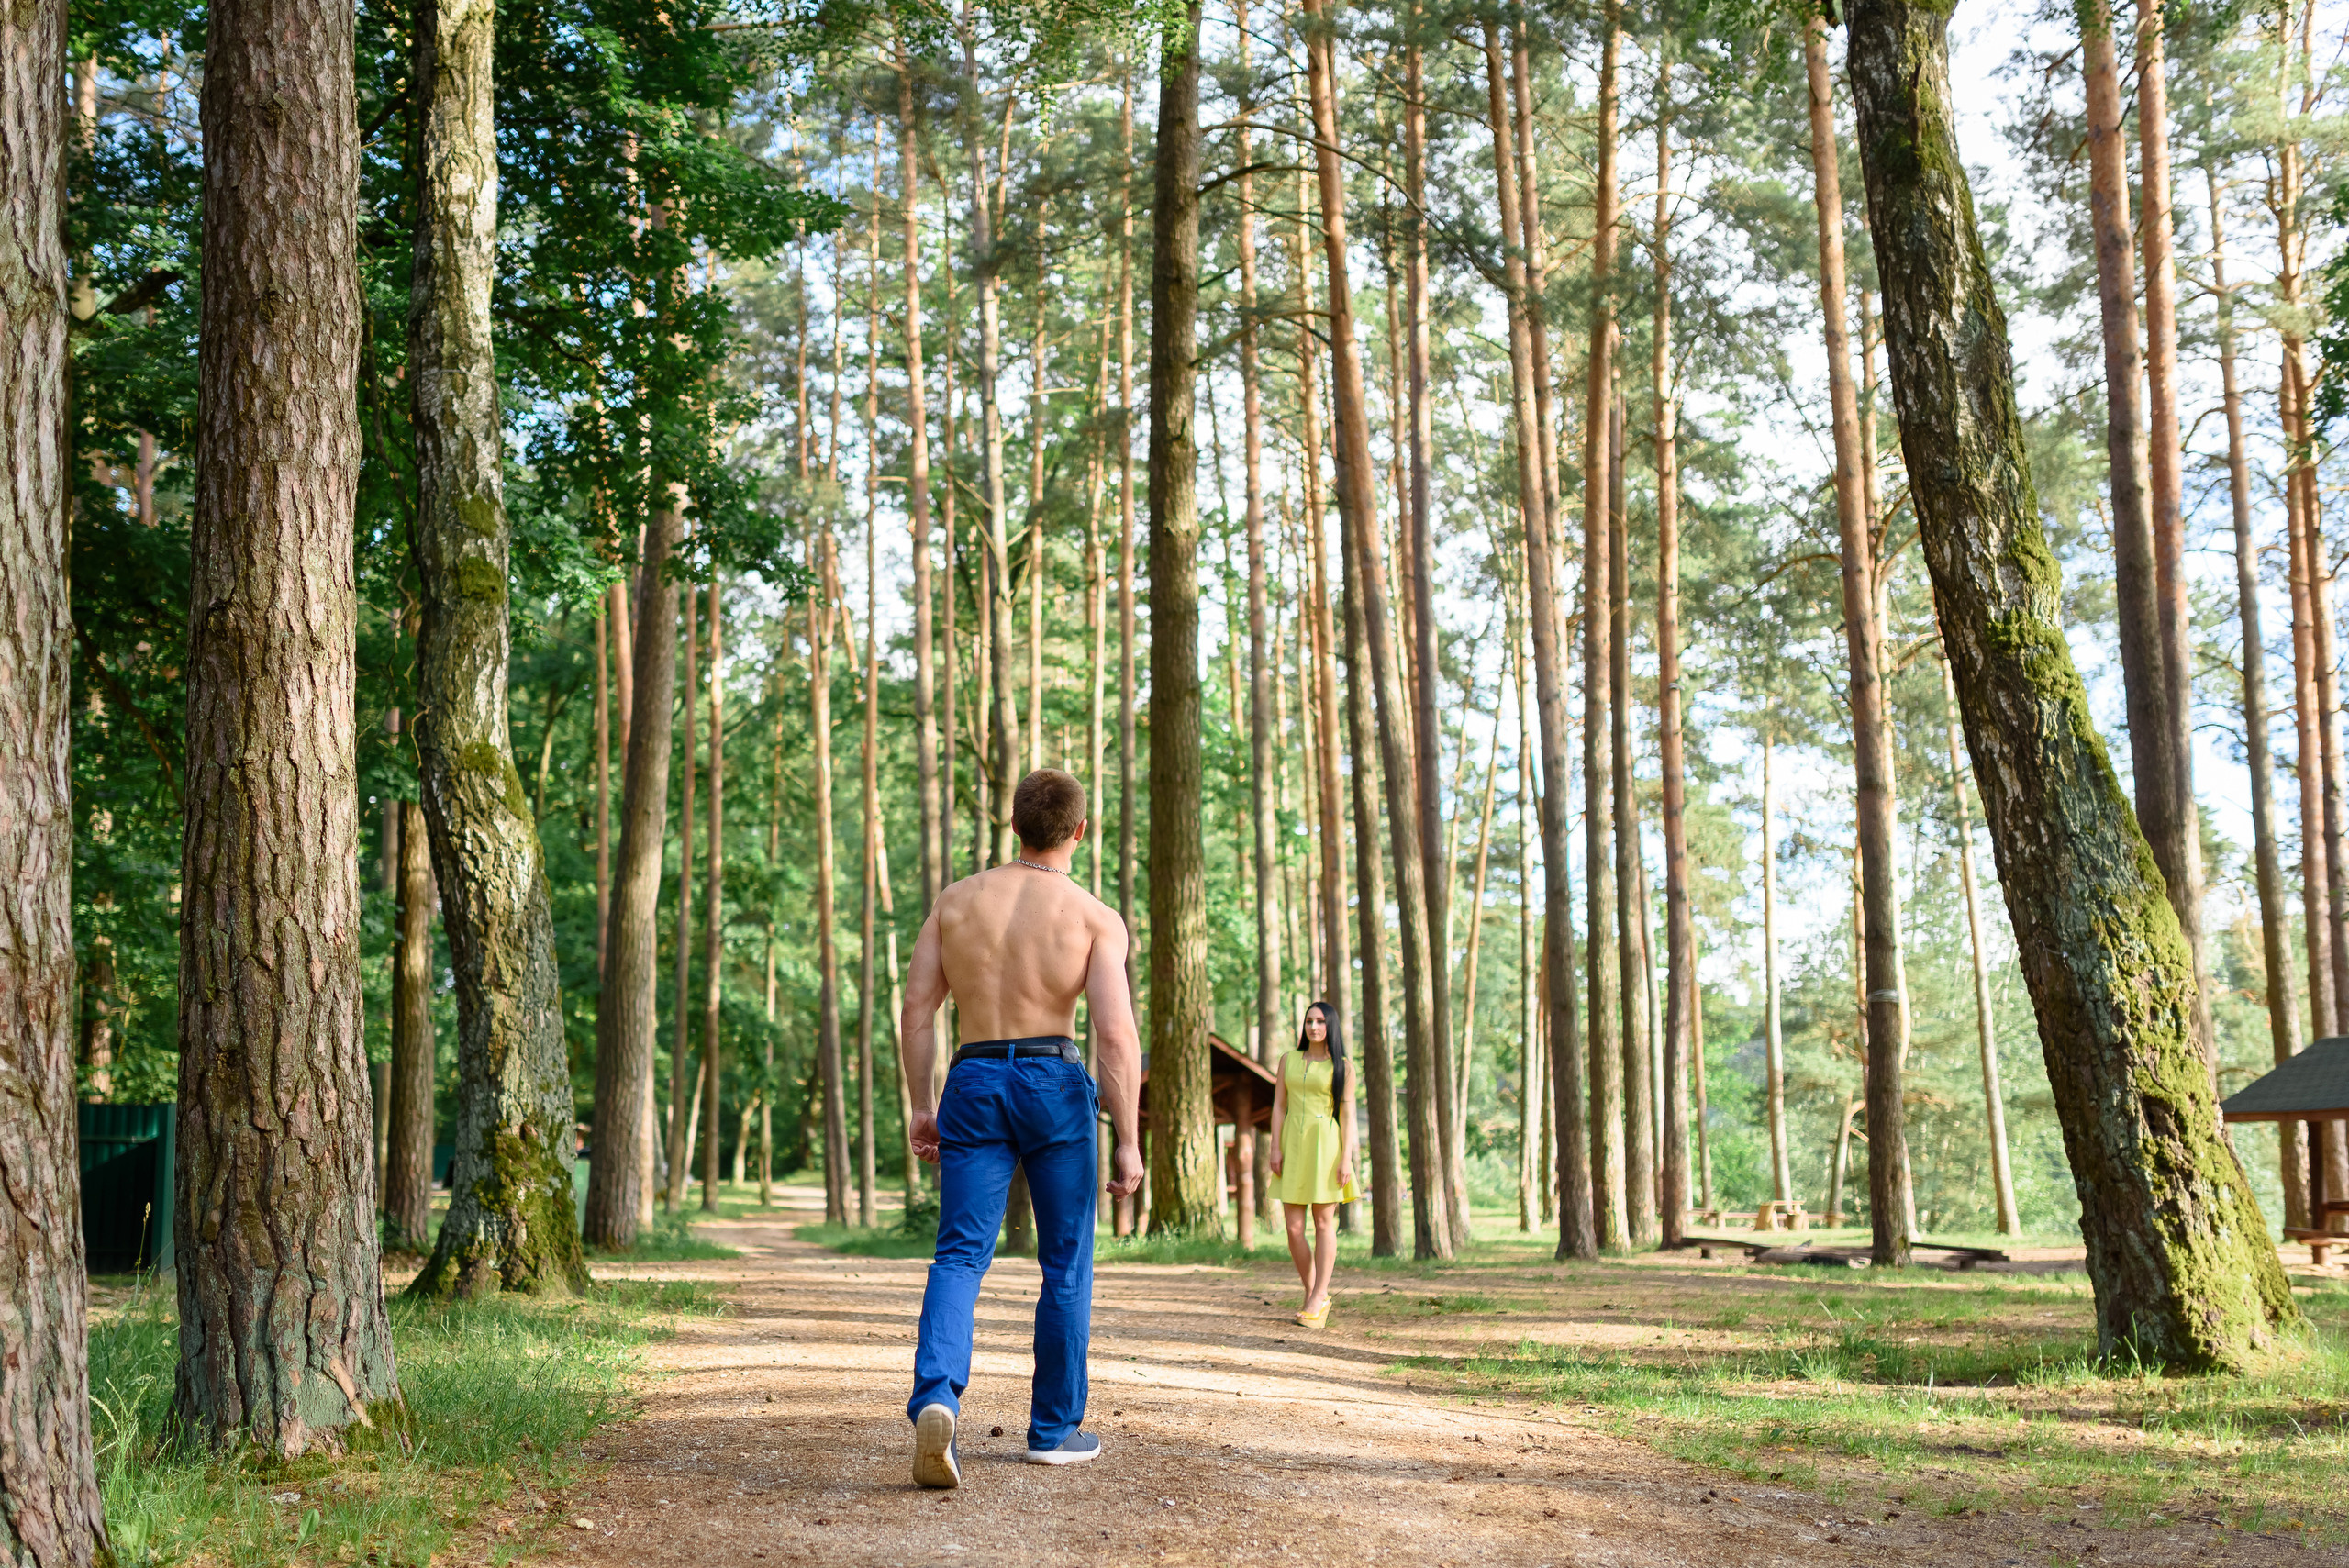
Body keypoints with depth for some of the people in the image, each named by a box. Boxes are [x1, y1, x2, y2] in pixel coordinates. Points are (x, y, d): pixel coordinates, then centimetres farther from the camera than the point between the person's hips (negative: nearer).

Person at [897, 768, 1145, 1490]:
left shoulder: (957, 898, 7)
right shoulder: (1096, 917, -3)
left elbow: (917, 1006, 3)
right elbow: (1117, 1035, -12)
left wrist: (921, 1105, 10)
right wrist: (1127, 1142, -8)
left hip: (973, 1085, 2)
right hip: (1055, 1084, -2)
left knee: (960, 1255, -2)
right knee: (1066, 1263, 12)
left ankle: (936, 1396, -27)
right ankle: (1054, 1428, 18)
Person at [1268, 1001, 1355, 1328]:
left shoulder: (1341, 1066, 4)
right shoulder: (1289, 1060, 12)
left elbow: (1347, 1114, 0)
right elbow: (1279, 1105, 10)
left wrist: (1347, 1157, -8)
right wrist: (1276, 1149, 0)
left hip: (1325, 1145, -3)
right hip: (1293, 1145, 3)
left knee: (1323, 1222, -3)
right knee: (1294, 1227, -1)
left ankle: (1318, 1297, 3)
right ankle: (1313, 1294, 13)